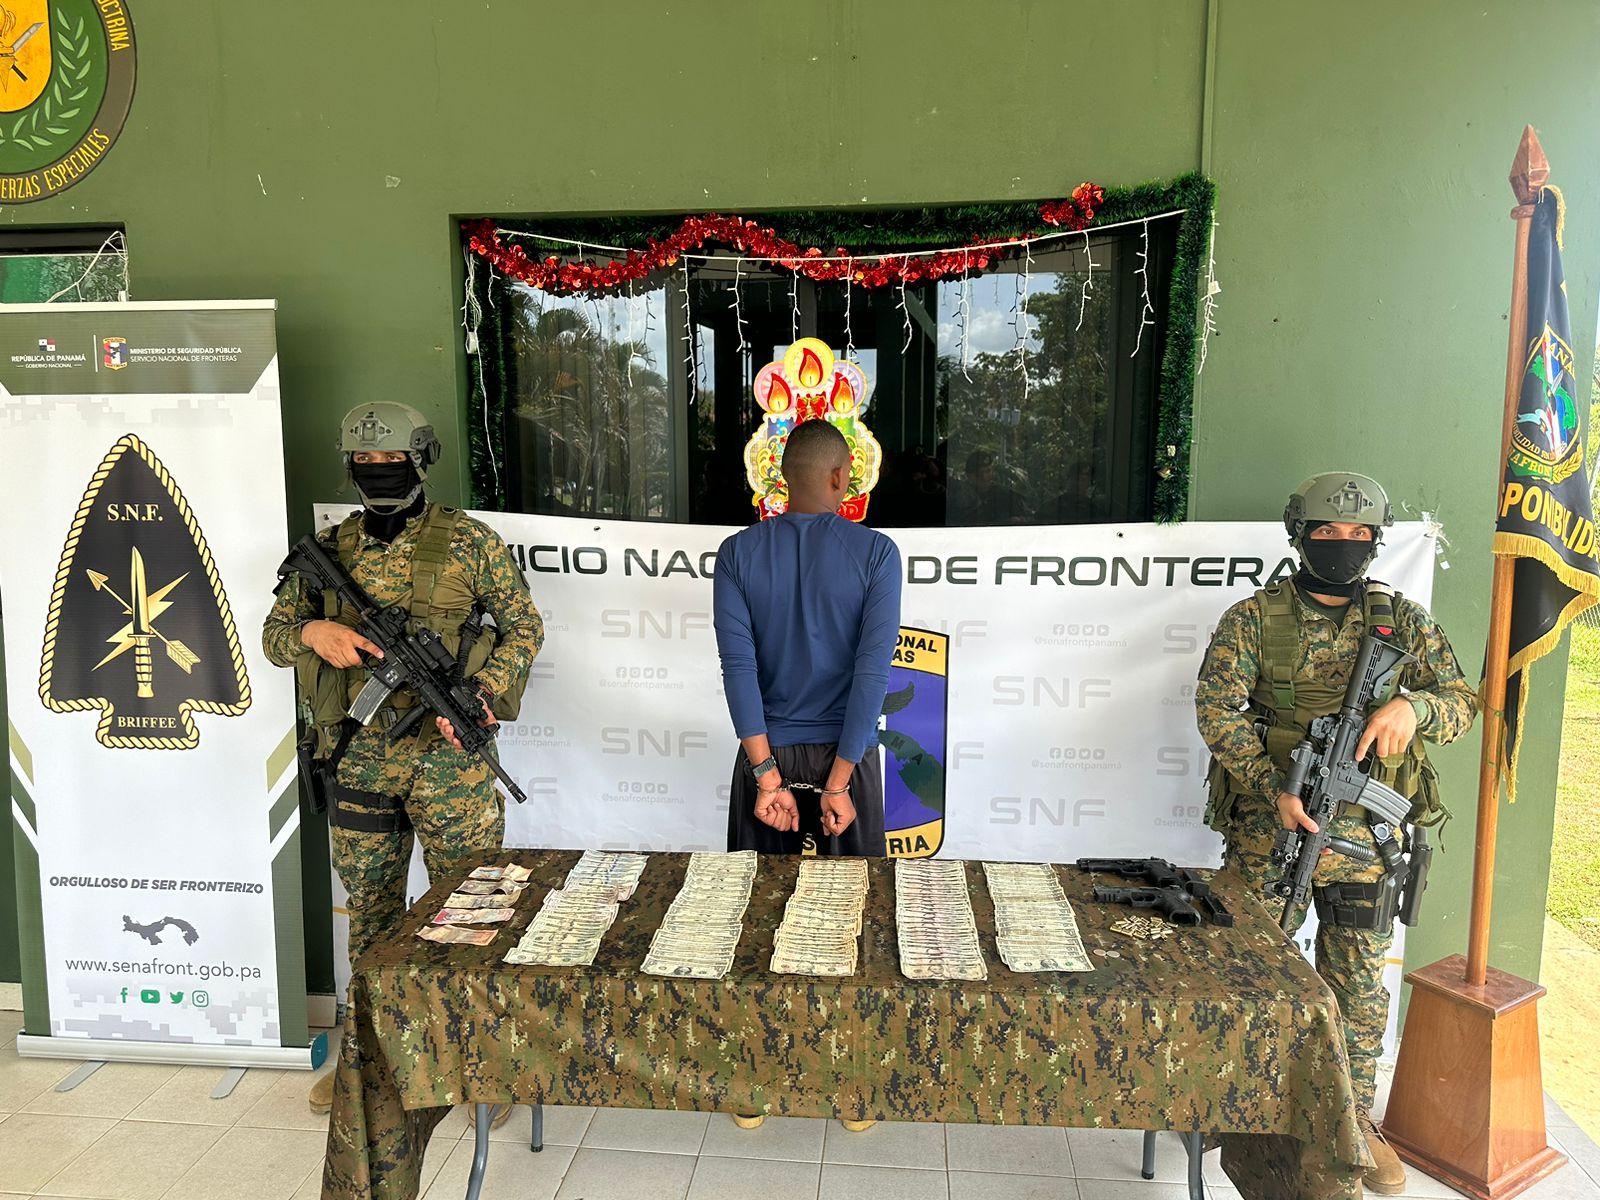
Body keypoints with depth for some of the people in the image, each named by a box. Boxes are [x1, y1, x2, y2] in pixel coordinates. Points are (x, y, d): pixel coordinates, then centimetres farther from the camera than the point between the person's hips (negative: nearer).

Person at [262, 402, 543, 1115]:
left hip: (447, 756, -3)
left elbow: (524, 626, 2)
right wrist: (311, 630, -11)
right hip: (357, 758, 4)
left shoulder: (469, 542, -3)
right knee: (370, 908, 17)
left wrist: (483, 693, -14)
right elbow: (274, 635, 13)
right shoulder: (330, 549, 8)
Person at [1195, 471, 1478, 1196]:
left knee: (1359, 982, 10)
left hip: (1361, 834, 2)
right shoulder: (1252, 619, -2)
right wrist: (1274, 788, -19)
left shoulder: (1402, 620, 5)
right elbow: (1216, 708, -9)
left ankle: (1353, 1118, 30)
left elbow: (1462, 700, 3)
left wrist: (1413, 705, -21)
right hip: (1266, 827, -1)